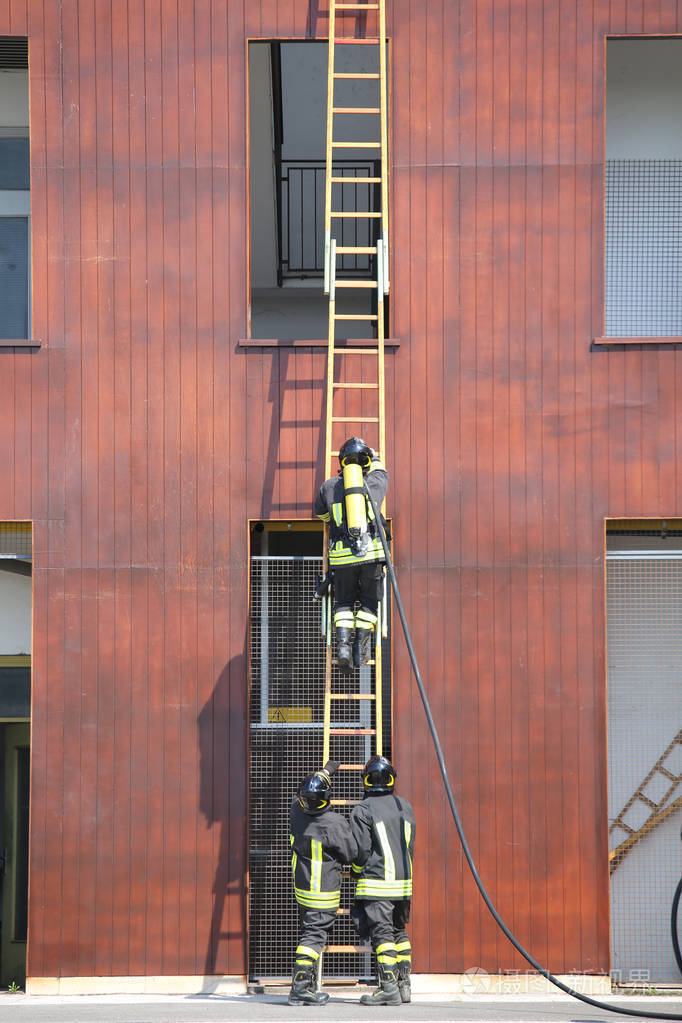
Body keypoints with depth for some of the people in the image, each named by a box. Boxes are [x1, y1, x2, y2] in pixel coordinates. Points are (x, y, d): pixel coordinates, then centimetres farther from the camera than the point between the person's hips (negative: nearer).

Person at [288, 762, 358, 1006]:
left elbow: (302, 793, 18)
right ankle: (300, 989, -11)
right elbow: (351, 855, -9)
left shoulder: (297, 812, -7)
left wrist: (326, 771, 32)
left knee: (308, 933, 17)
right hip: (324, 893, -6)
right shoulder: (335, 823, -22)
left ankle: (307, 985, 23)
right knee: (314, 936, -5)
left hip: (301, 889, 6)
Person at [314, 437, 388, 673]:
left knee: (343, 603, 16)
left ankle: (343, 644, -4)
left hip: (341, 555, 1)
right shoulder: (375, 482, 8)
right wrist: (375, 460, 54)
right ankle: (361, 649, 3)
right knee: (369, 601, 14)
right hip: (372, 551, -1)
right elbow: (380, 473, 33)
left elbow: (320, 513, 27)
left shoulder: (328, 487, 9)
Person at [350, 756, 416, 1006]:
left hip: (376, 883, -6)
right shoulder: (405, 807, 10)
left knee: (381, 934, -7)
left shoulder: (363, 810, -9)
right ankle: (403, 985, 16)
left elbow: (361, 849, -11)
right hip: (403, 881, 6)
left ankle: (389, 987, -12)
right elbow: (410, 846, 14)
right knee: (399, 931, 16)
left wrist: (356, 871, 7)